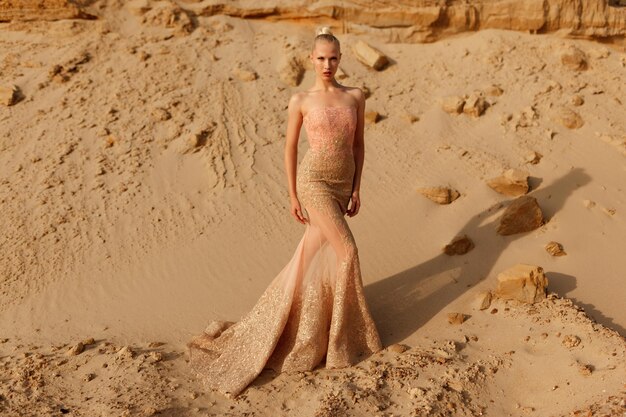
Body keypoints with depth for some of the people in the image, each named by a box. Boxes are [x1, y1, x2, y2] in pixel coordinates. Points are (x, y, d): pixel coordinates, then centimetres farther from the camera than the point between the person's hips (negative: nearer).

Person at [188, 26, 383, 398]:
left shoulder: (355, 96, 5)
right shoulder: (301, 100, -4)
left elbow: (359, 145, 9)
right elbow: (290, 148, 1)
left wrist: (356, 190, 6)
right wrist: (293, 196, 0)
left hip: (342, 185, 5)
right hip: (314, 182, -5)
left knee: (314, 252, 13)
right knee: (347, 250, -11)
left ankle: (288, 310, 35)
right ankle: (348, 330, 6)